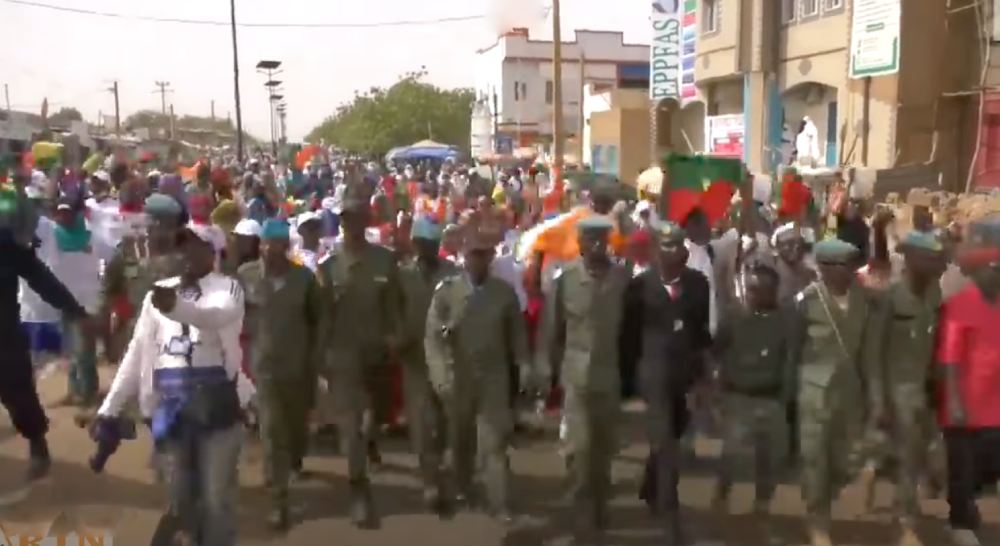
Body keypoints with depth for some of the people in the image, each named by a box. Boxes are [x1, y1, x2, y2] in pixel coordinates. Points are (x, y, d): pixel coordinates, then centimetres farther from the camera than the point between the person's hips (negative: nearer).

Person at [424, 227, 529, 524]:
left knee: (495, 441, -3)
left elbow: (517, 334, 4)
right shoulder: (446, 290, -7)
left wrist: (524, 368, 0)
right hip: (458, 378, 1)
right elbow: (432, 335, -10)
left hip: (494, 377, 0)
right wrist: (440, 375, -19)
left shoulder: (505, 292, -2)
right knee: (460, 438, 18)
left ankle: (499, 502, 4)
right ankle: (461, 487, 39)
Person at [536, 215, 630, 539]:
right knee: (581, 446, -2)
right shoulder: (565, 278, -9)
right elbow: (551, 326, -4)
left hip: (612, 373, 2)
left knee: (605, 446, 14)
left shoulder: (623, 278, -5)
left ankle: (600, 506, 33)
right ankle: (583, 510, 17)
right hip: (577, 372, -2)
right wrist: (545, 367, -3)